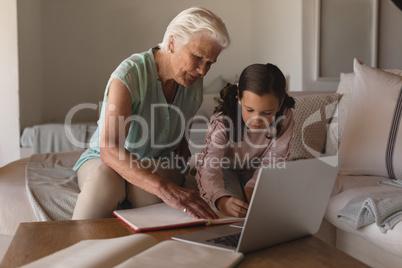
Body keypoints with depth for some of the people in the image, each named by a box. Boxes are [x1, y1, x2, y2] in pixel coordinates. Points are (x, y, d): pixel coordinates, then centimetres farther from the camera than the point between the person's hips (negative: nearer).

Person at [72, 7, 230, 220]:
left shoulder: (194, 86, -3)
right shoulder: (130, 74, -25)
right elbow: (109, 149, -39)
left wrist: (181, 140, -3)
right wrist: (166, 190, -52)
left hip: (159, 165, 4)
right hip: (103, 161, -3)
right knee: (105, 178, -39)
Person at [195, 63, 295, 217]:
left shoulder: (284, 119, -26)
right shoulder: (222, 122, -33)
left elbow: (271, 162, -19)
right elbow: (209, 168, -42)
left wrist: (251, 187, -37)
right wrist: (222, 201, -63)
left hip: (256, 171, 3)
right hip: (226, 168, -2)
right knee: (231, 204, -28)